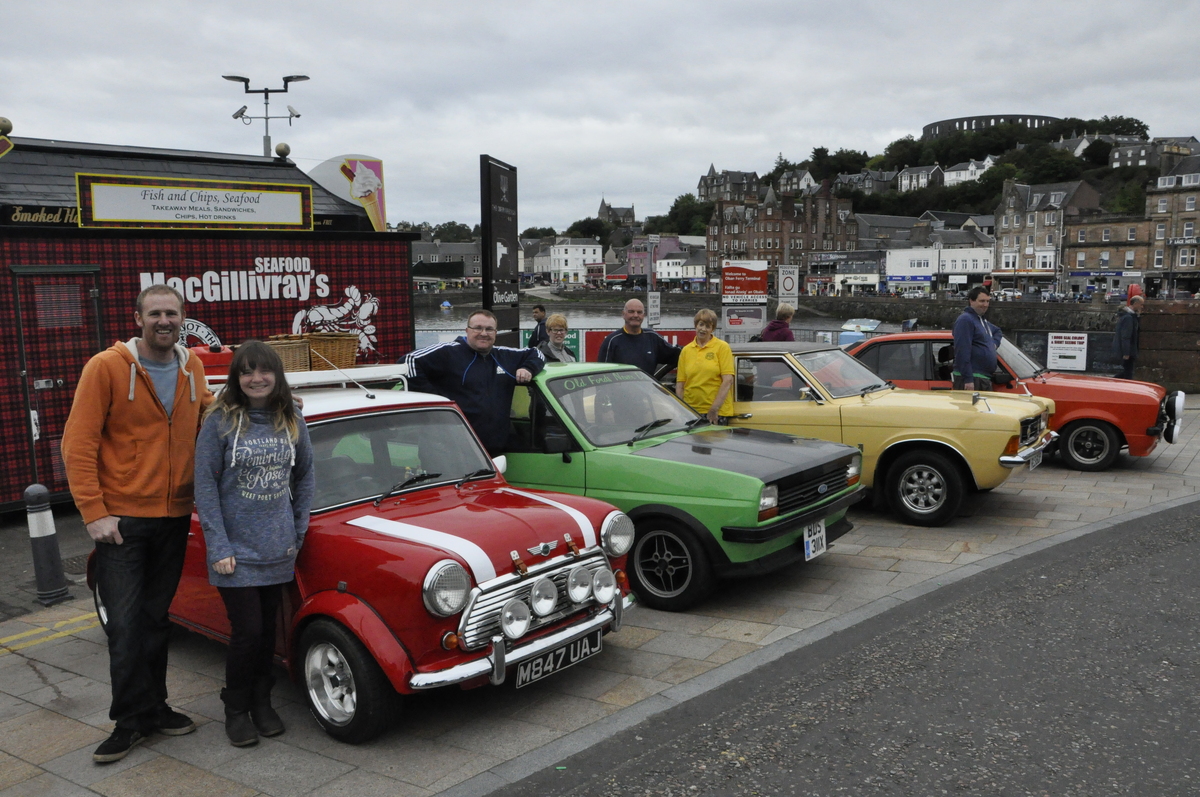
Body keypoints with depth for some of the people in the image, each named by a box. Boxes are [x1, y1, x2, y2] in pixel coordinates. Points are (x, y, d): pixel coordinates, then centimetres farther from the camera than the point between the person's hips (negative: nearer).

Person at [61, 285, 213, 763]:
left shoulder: (192, 368, 5)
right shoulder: (107, 367, -10)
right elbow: (78, 444, -10)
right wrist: (94, 512, -15)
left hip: (175, 516, 5)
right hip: (121, 517, -4)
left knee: (156, 617, 15)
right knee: (126, 624, -1)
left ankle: (152, 707, 27)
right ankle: (133, 720, 12)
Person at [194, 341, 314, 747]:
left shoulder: (292, 421, 3)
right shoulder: (220, 421, -8)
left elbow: (305, 476, 13)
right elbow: (205, 485, -8)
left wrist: (299, 530, 7)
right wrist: (218, 546, -12)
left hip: (278, 547, 4)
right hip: (235, 548, -3)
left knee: (268, 628, 11)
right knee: (247, 631, -3)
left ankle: (262, 702, 29)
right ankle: (236, 710, 18)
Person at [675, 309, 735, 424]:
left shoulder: (722, 347, 2)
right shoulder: (686, 350, 11)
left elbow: (728, 380, -6)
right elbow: (680, 384, 8)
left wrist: (714, 408, -13)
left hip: (717, 412, -3)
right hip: (690, 410, 3)